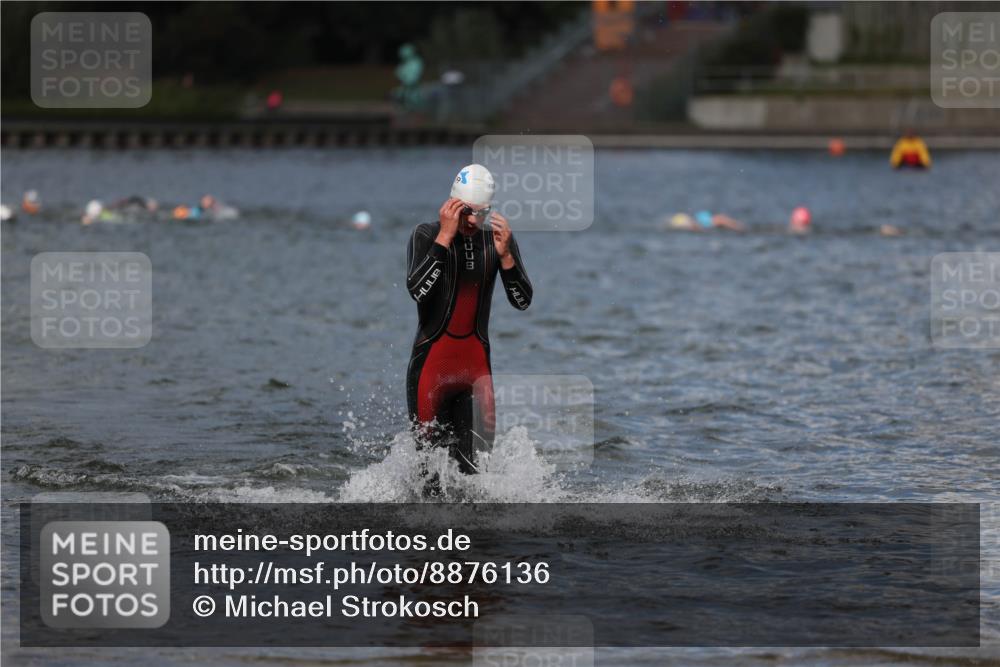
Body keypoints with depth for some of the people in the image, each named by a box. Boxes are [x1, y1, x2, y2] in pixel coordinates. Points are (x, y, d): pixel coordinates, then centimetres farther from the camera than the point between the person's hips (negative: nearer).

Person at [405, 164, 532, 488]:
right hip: (431, 362, -3)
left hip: (476, 363, 3)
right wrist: (445, 237, -25)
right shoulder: (427, 235, -7)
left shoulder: (498, 238, 3)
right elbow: (417, 290, -24)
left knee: (473, 458, -1)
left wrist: (505, 255, -16)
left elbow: (522, 301, 0)